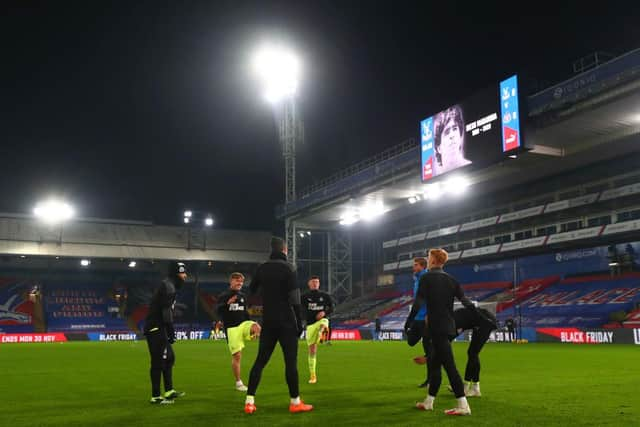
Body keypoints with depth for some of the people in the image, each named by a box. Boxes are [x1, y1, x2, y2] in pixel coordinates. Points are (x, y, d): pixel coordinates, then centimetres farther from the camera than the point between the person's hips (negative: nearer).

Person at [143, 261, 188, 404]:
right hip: (156, 328, -11)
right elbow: (166, 312, -21)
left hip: (157, 328, 11)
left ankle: (169, 391, 23)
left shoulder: (168, 286, 19)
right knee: (158, 362, -5)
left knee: (169, 358, 16)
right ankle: (156, 396, 1)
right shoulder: (168, 286, -13)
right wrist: (171, 332, -21)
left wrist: (169, 332, 17)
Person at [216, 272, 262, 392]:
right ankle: (238, 383, 11)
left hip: (243, 324, 4)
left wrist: (250, 326, 16)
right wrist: (227, 303, -29)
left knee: (257, 327, -32)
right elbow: (219, 312, -13)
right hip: (231, 328, -4)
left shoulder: (242, 296, 14)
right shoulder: (223, 296, -1)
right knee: (237, 356, -2)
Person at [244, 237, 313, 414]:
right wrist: (299, 321, -8)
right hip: (286, 321, -5)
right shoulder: (288, 268, -9)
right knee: (291, 361, -1)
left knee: (260, 360, 8)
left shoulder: (262, 268, 8)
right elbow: (294, 298, -13)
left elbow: (252, 290, 24)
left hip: (268, 321, 6)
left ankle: (249, 401, 7)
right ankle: (295, 402, 2)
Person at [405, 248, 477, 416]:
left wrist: (408, 322, -7)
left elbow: (418, 303, -14)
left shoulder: (427, 278, -8)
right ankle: (429, 402, 24)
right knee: (435, 364, 16)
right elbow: (464, 300, 8)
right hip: (449, 327, 7)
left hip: (436, 328, -7)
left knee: (449, 365, -7)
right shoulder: (450, 279, 9)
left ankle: (463, 406, -7)